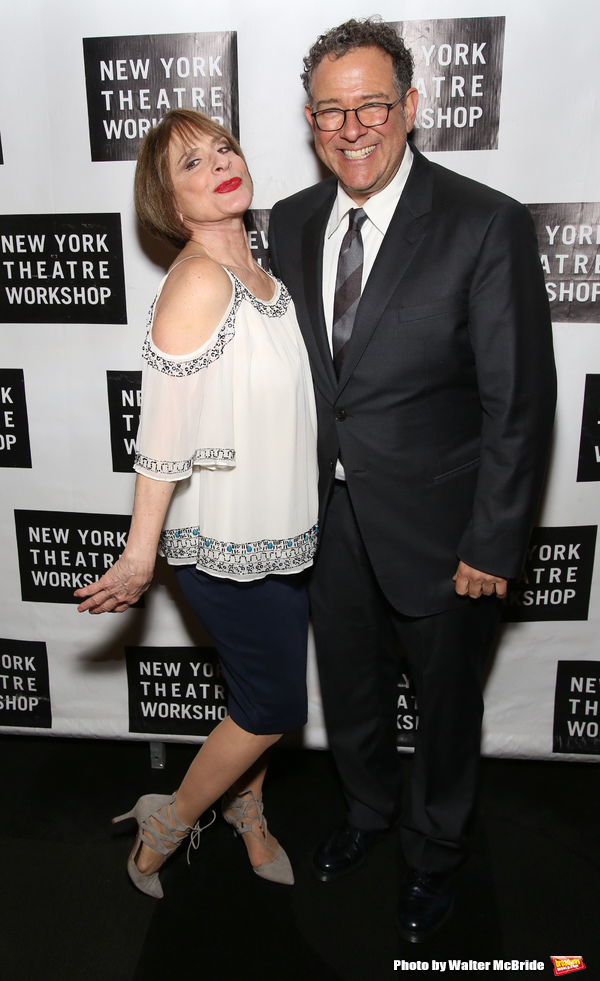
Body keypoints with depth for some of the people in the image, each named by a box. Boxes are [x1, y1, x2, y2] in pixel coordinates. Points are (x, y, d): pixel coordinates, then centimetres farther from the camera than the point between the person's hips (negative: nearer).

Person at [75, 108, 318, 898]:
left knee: (262, 691, 21)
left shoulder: (253, 269, 6)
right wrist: (141, 557, -16)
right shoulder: (199, 281, -22)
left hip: (277, 530, 8)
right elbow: (163, 436, -21)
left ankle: (247, 810, 47)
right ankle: (166, 826, 32)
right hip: (229, 542, -8)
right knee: (274, 706, 7)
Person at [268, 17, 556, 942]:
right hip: (330, 519, 5)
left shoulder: (488, 225, -15)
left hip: (436, 527, -4)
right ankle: (368, 810, 54)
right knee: (349, 690, 24)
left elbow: (520, 403, -15)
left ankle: (435, 850, 47)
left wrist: (493, 546, -15)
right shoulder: (292, 222, 2)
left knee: (446, 701, 18)